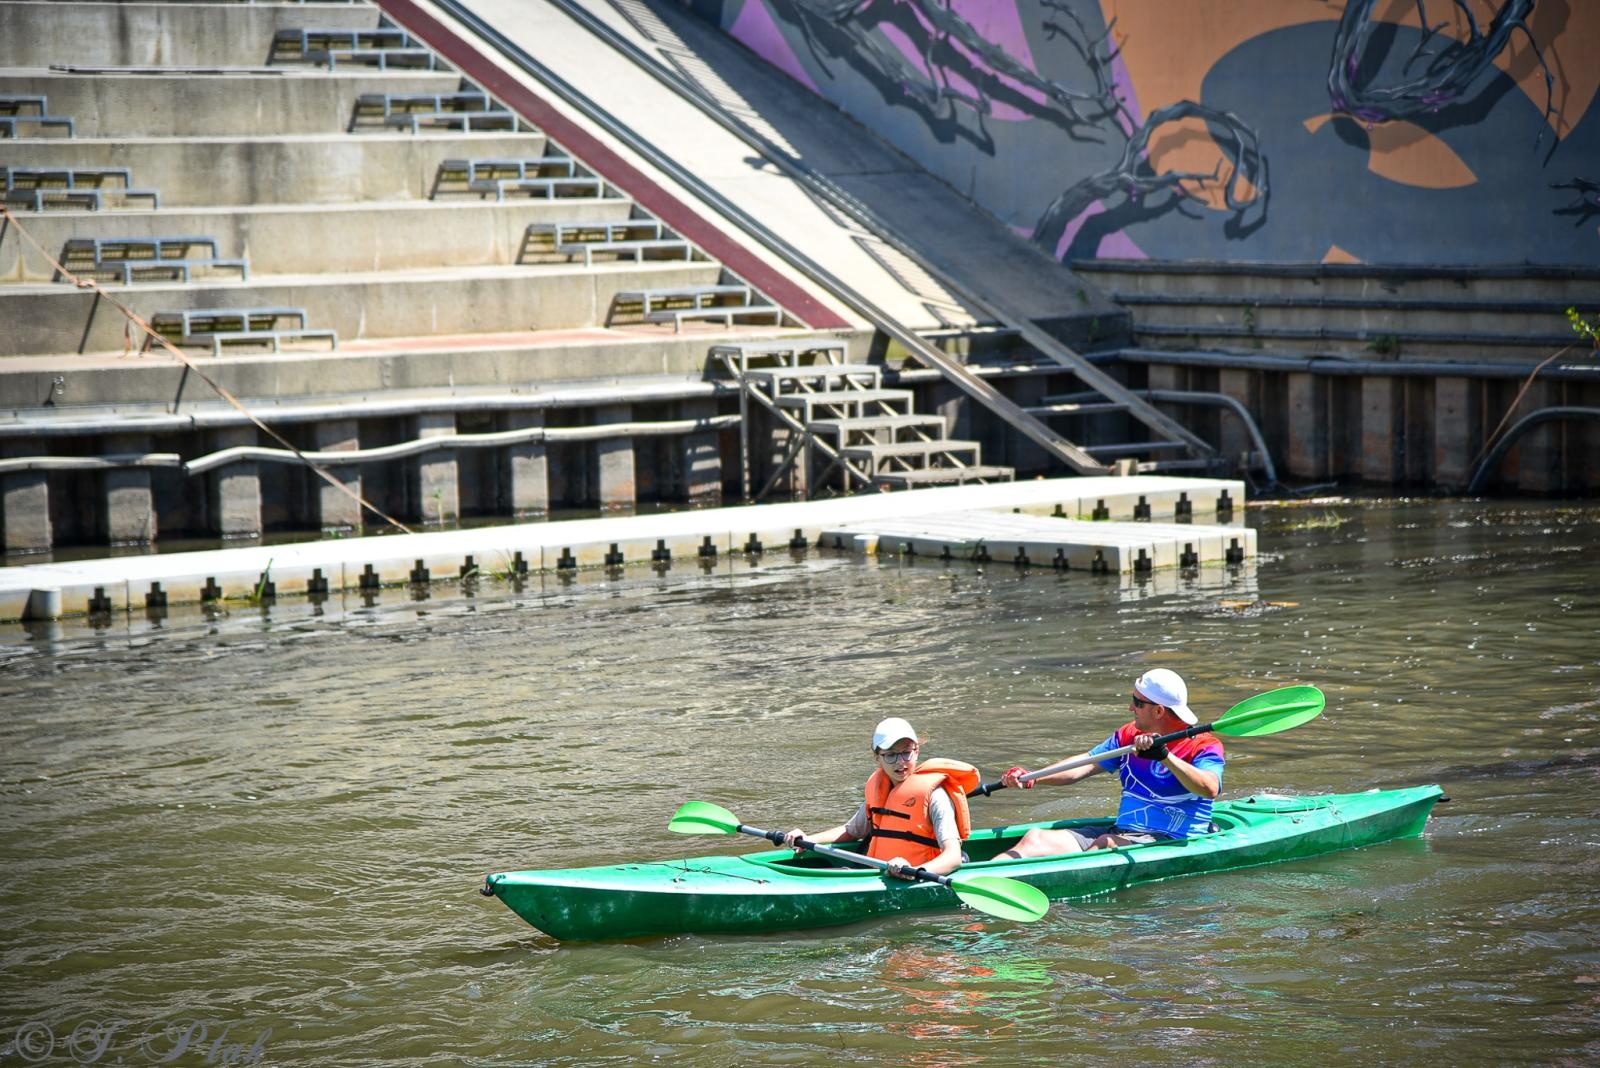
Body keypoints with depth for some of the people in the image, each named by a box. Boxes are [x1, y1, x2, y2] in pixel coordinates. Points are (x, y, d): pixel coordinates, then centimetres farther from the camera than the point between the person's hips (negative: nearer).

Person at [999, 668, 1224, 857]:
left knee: (1107, 843, -37)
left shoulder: (1204, 747, -5)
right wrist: (1031, 778, -1)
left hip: (1171, 844, -6)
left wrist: (1164, 756, -33)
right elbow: (1086, 765, 13)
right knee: (1037, 838, -13)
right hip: (1121, 832, 6)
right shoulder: (1128, 735, 16)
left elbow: (1210, 789, -24)